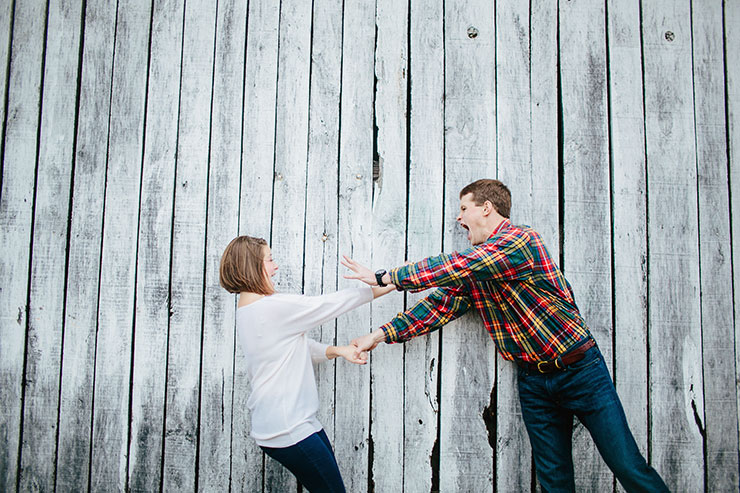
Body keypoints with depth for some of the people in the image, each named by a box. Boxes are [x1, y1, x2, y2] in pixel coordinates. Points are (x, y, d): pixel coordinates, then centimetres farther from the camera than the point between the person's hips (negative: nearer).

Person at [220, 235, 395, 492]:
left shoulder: (246, 311, 11)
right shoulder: (274, 307, -20)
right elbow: (331, 304, -12)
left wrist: (337, 350, 4)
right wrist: (384, 287, -1)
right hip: (288, 431, -10)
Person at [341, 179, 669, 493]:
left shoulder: (520, 240, -18)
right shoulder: (470, 266, 7)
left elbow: (453, 267, -26)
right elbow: (440, 303, 4)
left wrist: (384, 277, -20)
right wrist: (380, 334, -3)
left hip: (581, 370, -6)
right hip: (533, 380, 6)